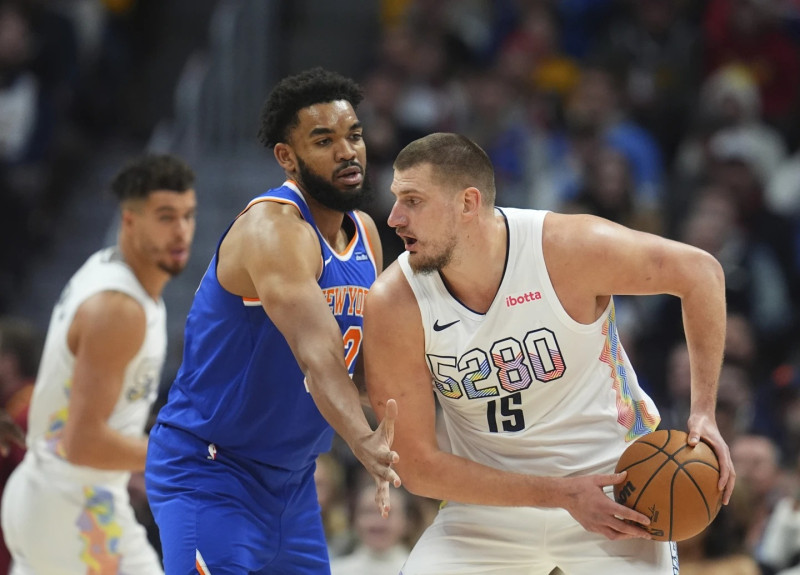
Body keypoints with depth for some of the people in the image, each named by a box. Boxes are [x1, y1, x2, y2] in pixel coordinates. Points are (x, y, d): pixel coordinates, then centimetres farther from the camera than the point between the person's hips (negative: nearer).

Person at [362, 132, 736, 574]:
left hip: (612, 484, -1)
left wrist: (703, 412, -10)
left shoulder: (568, 247, -20)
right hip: (492, 503, 1)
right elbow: (417, 466, -14)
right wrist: (562, 495, -21)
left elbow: (699, 271, -5)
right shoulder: (393, 306, -17)